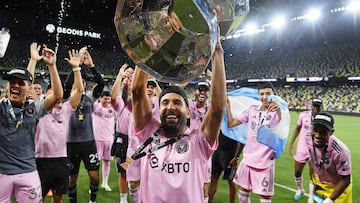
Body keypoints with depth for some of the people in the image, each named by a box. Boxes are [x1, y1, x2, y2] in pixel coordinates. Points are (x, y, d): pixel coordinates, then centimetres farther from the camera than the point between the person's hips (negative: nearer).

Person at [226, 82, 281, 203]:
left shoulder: (276, 112, -11)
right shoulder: (252, 109, 4)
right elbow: (231, 123, 7)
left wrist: (279, 110, -53)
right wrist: (227, 105, 1)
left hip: (265, 161, -4)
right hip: (247, 158, 5)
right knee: (243, 190, 17)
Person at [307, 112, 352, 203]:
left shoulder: (340, 151, -37)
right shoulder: (309, 140, -21)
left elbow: (345, 180, -22)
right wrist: (312, 183, 6)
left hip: (338, 187, -4)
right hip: (319, 183, 5)